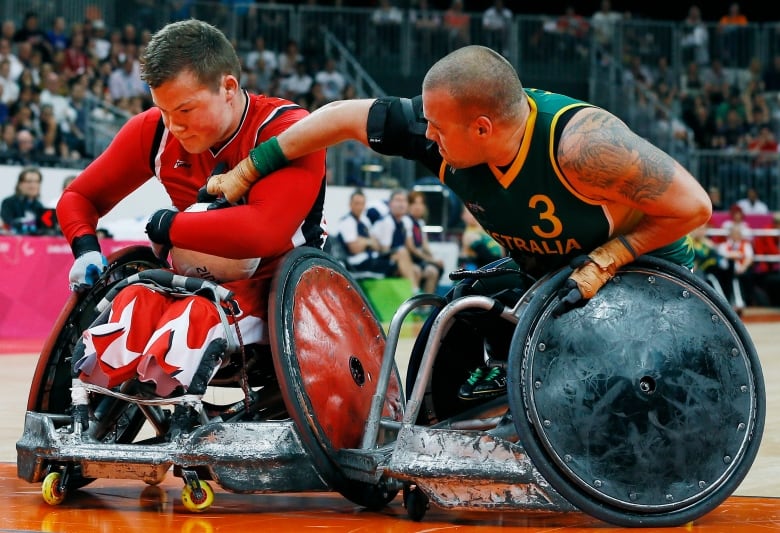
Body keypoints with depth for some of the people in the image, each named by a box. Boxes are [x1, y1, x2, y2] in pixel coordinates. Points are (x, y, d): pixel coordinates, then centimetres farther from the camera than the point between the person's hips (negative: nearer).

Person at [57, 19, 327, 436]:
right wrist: (86, 249, -11)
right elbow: (79, 197, 11)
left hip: (271, 292, -5)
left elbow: (264, 232, -34)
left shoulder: (288, 131, -19)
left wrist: (165, 226, -21)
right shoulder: (154, 130, -2)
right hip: (189, 284, 5)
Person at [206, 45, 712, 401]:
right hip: (545, 273, 6)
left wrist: (603, 261, -34)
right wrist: (242, 175, -8)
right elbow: (344, 116, -12)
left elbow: (694, 206, -31)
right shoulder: (444, 129, -22)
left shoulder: (579, 143, -39)